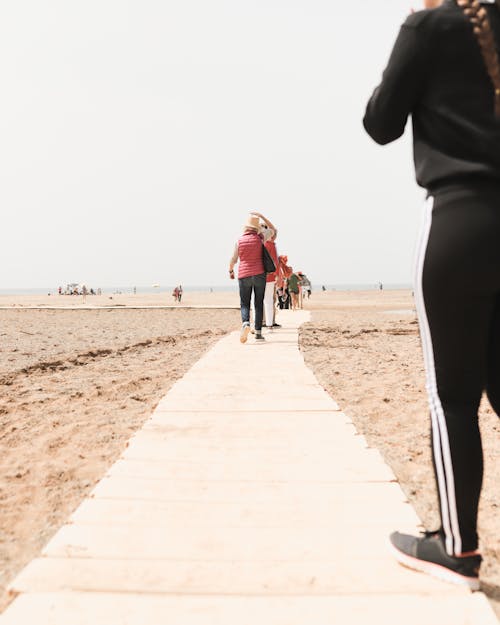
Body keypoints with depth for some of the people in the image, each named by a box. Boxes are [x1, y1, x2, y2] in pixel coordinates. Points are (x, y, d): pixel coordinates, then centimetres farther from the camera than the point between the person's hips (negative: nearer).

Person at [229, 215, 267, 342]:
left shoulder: (239, 241, 1)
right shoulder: (260, 239, -1)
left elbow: (233, 259, 6)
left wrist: (230, 271, 24)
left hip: (243, 275, 0)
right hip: (259, 274, 0)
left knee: (244, 303, 7)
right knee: (259, 303, 5)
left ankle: (245, 323, -23)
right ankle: (258, 333, 1)